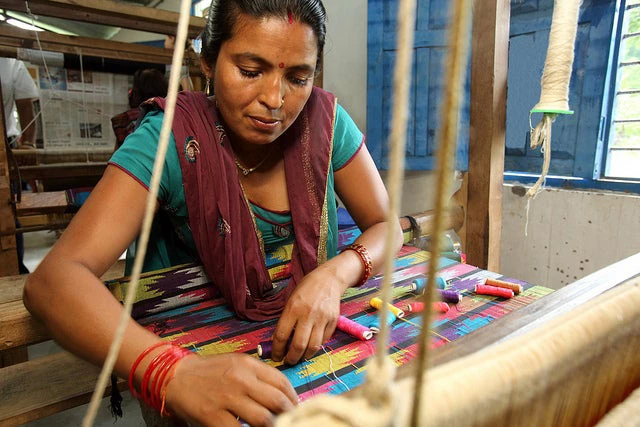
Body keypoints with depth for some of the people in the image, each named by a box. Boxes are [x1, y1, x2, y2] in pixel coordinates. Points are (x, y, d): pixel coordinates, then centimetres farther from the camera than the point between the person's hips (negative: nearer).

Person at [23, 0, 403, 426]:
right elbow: (52, 277, -27)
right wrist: (172, 372, -45)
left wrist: (335, 274, -28)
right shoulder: (169, 140, -20)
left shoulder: (325, 122, -12)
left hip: (314, 338, 1)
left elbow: (387, 226, -6)